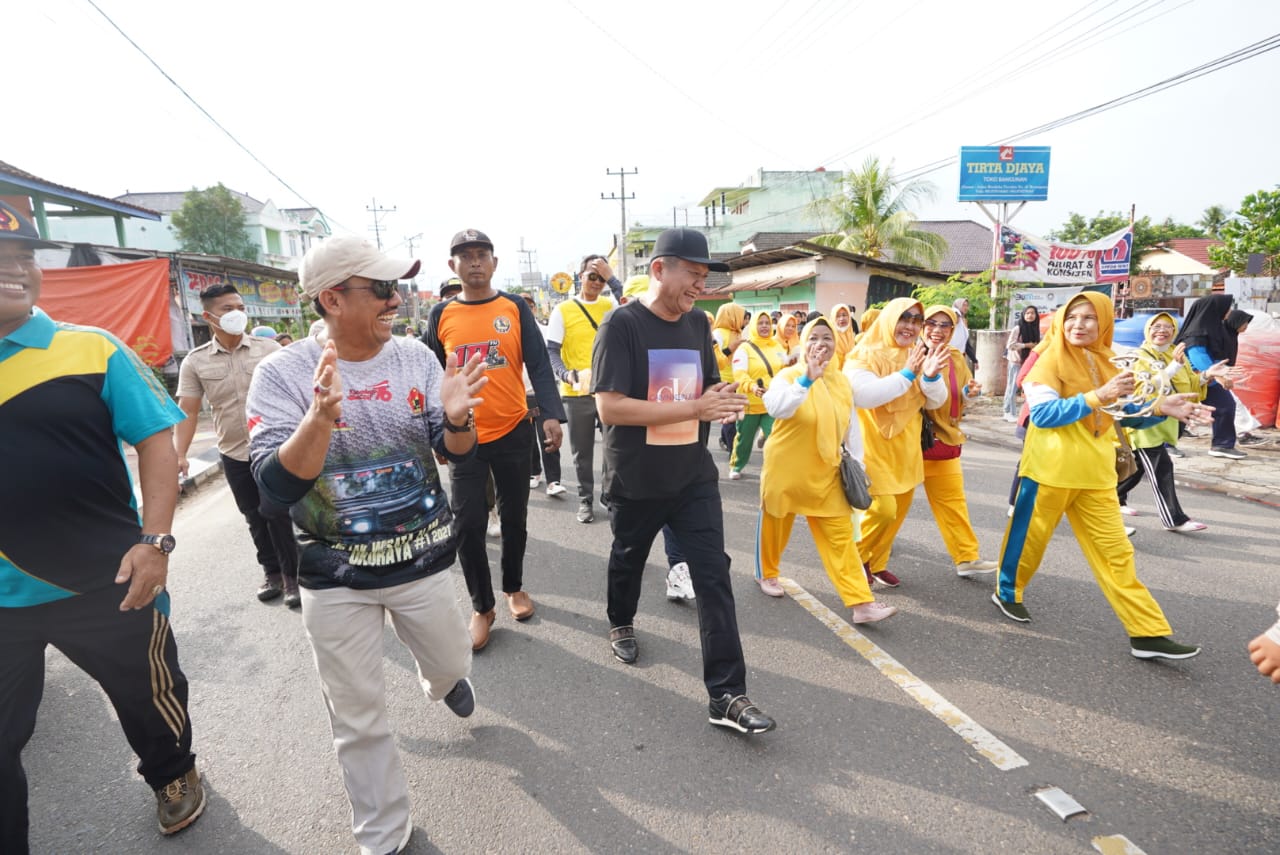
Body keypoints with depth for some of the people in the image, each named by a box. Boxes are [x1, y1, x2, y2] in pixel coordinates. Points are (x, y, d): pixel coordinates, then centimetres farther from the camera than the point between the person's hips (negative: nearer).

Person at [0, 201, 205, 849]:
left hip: (108, 585, -1)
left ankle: (173, 777, 48)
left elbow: (156, 438, -8)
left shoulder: (92, 349, -7)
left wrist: (154, 540, -16)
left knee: (150, 695, 20)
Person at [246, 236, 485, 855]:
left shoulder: (416, 357, -6)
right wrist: (320, 418, -37)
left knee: (450, 664, 22)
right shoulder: (282, 374, -14)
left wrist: (455, 418, -27)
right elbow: (276, 490, -20)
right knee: (357, 715, 13)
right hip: (336, 575, -2)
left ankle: (441, 682, 61)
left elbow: (459, 454, -4)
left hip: (422, 557, 2)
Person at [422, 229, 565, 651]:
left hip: (513, 431, 0)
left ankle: (514, 587, 35)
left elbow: (539, 365, -7)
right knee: (467, 524, 0)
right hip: (464, 437, 1)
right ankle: (482, 606, 18)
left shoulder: (515, 308, -1)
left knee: (514, 517, 12)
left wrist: (551, 414, -20)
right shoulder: (441, 314, 2)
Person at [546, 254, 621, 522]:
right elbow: (551, 351, -4)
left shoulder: (611, 306, 7)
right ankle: (586, 499, 24)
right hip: (577, 393, -1)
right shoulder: (563, 310, -1)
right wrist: (567, 375, -22)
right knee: (582, 452, 9)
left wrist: (611, 278, -12)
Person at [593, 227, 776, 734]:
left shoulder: (697, 324, 3)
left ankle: (726, 695, 4)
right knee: (628, 560, 20)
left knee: (714, 575, -3)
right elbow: (609, 407, -24)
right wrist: (695, 409, -28)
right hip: (636, 481, -3)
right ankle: (621, 623, 52)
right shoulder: (622, 325, -15)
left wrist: (724, 400, -11)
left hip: (694, 477, 4)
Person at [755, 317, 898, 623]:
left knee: (841, 535, 0)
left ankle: (860, 603, 2)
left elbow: (851, 427, 12)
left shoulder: (843, 382, 3)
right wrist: (807, 378, -43)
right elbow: (776, 408, -34)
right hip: (785, 469, -4)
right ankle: (766, 573, 40)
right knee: (776, 526, 13)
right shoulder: (789, 376, -12)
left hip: (824, 474, 4)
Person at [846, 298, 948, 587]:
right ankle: (857, 557, 15)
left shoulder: (918, 354, 6)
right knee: (883, 509, -11)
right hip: (874, 444, -6)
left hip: (906, 445, 7)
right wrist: (907, 374, -28)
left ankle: (877, 562, 30)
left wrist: (931, 375, -18)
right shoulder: (865, 355, -12)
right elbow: (863, 395, -29)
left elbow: (935, 402, 2)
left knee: (899, 510, 12)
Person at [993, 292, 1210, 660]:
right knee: (1029, 537, 9)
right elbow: (1041, 413, -20)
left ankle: (1147, 633, 11)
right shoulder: (1051, 359, -9)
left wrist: (1161, 409, -3)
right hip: (1051, 469, -5)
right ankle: (1007, 592, 31)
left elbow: (1125, 413, 14)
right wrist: (1097, 396, -24)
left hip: (1096, 473, 6)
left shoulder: (1105, 363, 9)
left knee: (1115, 551, 7)